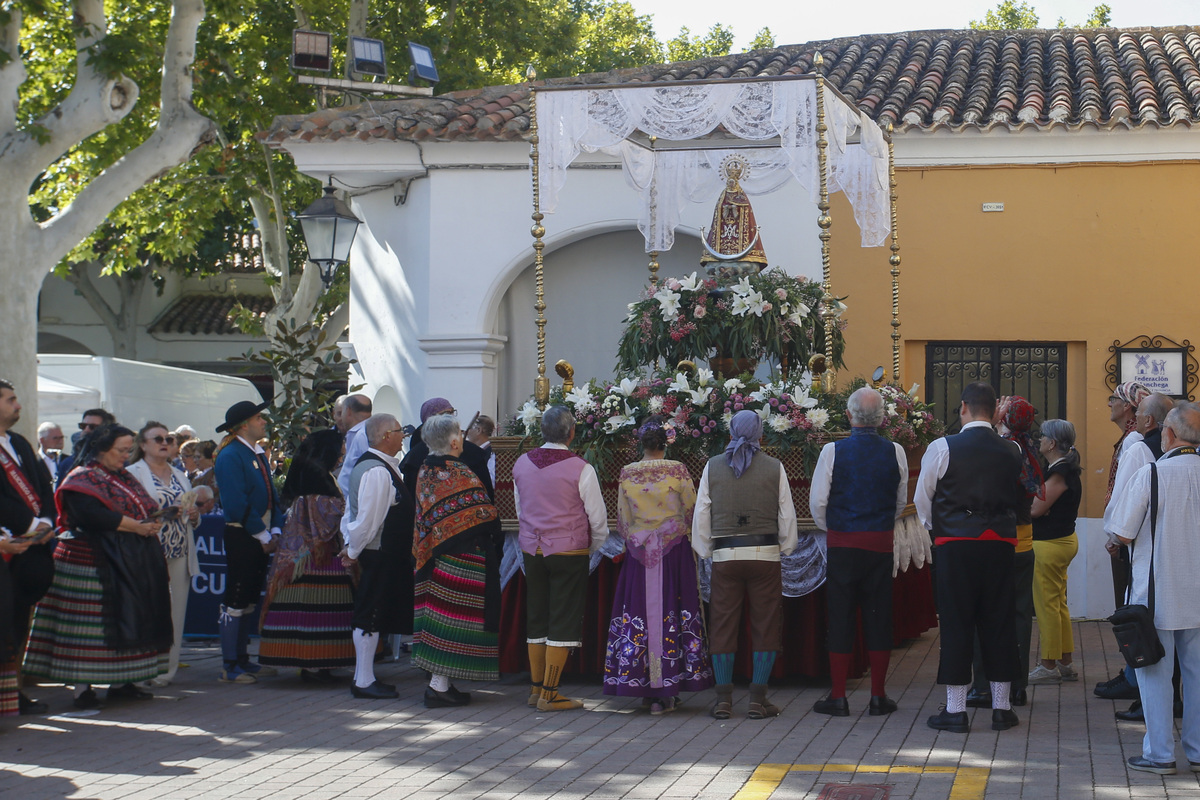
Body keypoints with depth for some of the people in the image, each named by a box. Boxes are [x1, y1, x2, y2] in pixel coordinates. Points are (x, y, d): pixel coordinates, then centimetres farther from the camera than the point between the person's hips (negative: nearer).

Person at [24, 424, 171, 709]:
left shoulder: (125, 478, 20)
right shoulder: (83, 479, -7)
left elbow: (145, 509, 19)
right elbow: (92, 516, -21)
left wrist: (152, 522, -6)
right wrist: (135, 525, -19)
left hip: (131, 565, 8)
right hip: (94, 565, -8)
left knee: (123, 624, 7)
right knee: (89, 624, -8)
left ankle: (120, 682, 12)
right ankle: (83, 688, -8)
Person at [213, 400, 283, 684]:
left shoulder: (259, 455, 15)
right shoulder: (230, 456, -13)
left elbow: (271, 496, 17)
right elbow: (236, 503, -18)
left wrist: (275, 530, 3)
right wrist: (263, 536, -14)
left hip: (261, 538, 9)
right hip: (241, 536, -9)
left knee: (248, 599, 13)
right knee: (235, 600, -5)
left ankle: (243, 660, 20)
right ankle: (229, 666, -1)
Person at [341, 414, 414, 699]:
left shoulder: (373, 465, 14)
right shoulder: (378, 472, -20)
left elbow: (352, 512, 18)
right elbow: (368, 518, -21)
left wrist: (351, 548, 14)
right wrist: (353, 551, -10)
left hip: (387, 554, 10)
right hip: (379, 555, -10)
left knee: (371, 617, 14)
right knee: (370, 617, -4)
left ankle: (364, 678, 20)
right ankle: (364, 682, 1)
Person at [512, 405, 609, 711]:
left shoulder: (522, 464, 4)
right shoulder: (580, 469, -12)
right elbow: (598, 519, -6)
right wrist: (593, 546, 12)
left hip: (531, 549, 5)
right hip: (569, 552, -5)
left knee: (536, 618, 13)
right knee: (564, 620, -1)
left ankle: (536, 688, 18)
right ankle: (550, 694, -2)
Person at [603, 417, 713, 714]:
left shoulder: (627, 474, 0)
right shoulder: (678, 471, -6)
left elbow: (622, 522, 7)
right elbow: (692, 513, 1)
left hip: (638, 555, 2)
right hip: (675, 554, -2)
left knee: (641, 614, 5)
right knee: (669, 614, 1)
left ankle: (645, 689, 6)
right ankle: (667, 691, 1)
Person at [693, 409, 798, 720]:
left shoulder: (713, 466, 4)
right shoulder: (774, 467, 0)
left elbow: (701, 514, 6)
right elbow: (787, 514, 3)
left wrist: (704, 551, 16)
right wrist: (786, 547, 17)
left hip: (725, 555, 1)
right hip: (765, 554, -1)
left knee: (723, 626, 6)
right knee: (765, 625, 4)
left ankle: (723, 699, 5)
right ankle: (758, 699, 2)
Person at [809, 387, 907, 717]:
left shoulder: (833, 451, -8)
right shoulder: (895, 452, -1)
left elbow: (817, 501, -4)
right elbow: (902, 501, 10)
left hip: (841, 543, -2)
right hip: (881, 543, 2)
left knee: (841, 618, 3)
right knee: (878, 618, 7)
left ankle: (838, 698, 6)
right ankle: (878, 697, 10)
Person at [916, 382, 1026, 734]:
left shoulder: (942, 448, -6)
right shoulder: (1012, 451, 3)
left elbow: (923, 500, 3)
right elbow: (1021, 499, 15)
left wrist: (935, 527, 20)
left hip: (956, 543, -3)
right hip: (1001, 542, 3)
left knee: (956, 622, 2)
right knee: (999, 621, 9)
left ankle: (955, 710, 4)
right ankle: (1001, 707, 13)